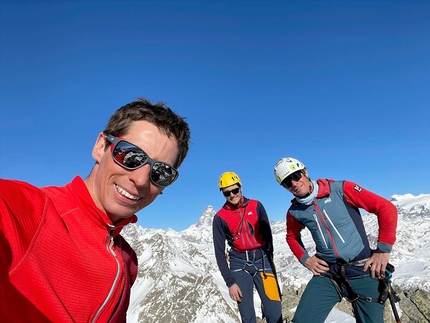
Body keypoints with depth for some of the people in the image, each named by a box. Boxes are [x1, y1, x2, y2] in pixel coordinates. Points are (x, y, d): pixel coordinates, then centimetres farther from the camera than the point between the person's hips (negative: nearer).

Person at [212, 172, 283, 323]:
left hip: (262, 260, 1)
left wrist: (268, 258, 6)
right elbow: (219, 253, -3)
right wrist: (230, 282, -7)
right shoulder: (220, 218, -6)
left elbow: (267, 234, 8)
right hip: (239, 264, -1)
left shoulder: (256, 206, -2)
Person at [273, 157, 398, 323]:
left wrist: (383, 249, -10)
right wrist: (305, 259, 4)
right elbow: (292, 237, 19)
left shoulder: (340, 189, -12)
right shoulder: (295, 212, -2)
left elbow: (387, 208, -8)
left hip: (363, 272, -1)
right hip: (327, 274, 2)